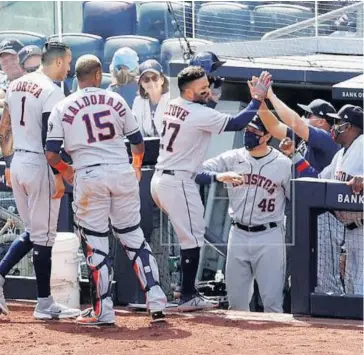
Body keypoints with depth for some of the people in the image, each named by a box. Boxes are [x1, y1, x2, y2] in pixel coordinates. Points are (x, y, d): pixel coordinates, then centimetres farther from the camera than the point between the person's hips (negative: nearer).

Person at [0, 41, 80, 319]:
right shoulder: (52, 92, -13)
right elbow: (49, 139, -18)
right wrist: (59, 177, -16)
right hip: (40, 165, -8)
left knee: (33, 232, 18)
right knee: (43, 235, 0)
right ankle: (45, 304, 5)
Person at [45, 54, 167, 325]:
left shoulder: (63, 108, 2)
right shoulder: (115, 100, 8)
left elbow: (51, 155, -3)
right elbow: (138, 143, 12)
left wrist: (66, 171, 18)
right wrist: (137, 167, 32)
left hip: (89, 178, -2)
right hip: (122, 173, 2)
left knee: (95, 243, 5)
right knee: (134, 237, 11)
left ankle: (104, 311, 5)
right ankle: (156, 301, 5)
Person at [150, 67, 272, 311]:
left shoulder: (172, 106, 8)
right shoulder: (201, 114, -17)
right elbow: (237, 123, -16)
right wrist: (258, 99, -8)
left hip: (160, 179, 9)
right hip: (178, 182, -9)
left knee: (192, 231, 20)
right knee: (192, 237, -3)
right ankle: (188, 297, -2)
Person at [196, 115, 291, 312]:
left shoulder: (284, 164, -5)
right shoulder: (232, 158, 2)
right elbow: (198, 172, -9)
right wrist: (219, 176, -28)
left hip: (269, 237, -3)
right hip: (238, 235, 4)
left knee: (272, 301, -6)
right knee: (236, 300, 9)